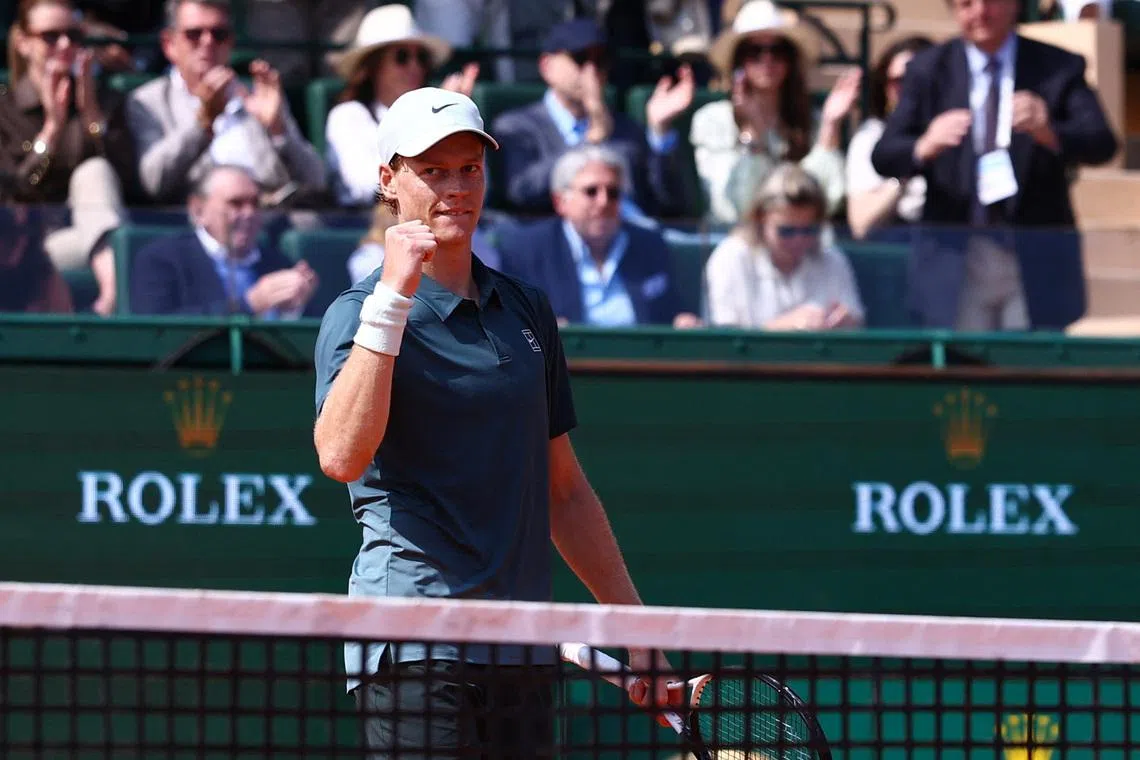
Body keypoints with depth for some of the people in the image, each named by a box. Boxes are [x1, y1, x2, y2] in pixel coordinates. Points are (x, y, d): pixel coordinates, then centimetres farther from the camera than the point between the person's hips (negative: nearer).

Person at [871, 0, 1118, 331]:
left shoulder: (1060, 68, 3)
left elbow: (1102, 144, -11)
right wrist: (925, 146, -27)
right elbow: (883, 157, -2)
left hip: (1038, 267, -1)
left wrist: (1047, 132, -33)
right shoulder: (928, 70, 6)